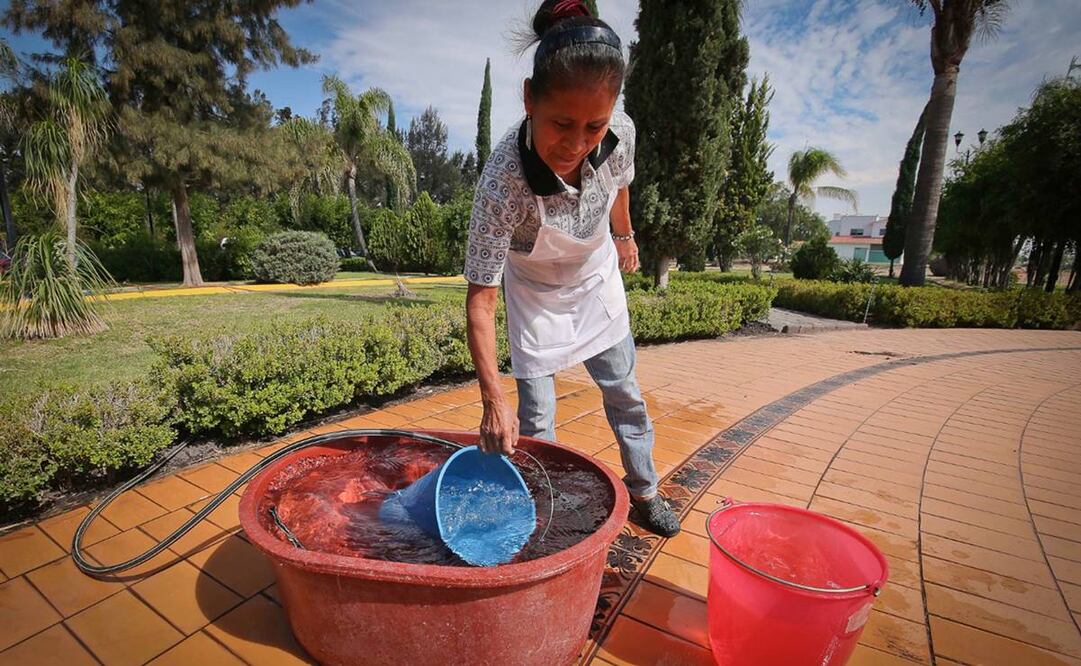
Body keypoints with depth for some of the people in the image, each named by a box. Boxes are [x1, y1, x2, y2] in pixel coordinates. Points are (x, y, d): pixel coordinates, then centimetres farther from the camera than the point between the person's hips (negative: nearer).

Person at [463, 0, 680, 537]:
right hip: (535, 294, -3)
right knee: (535, 418, 0)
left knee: (625, 394, 14)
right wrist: (493, 398, -39)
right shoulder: (503, 181, -38)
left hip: (597, 278, 4)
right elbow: (480, 297, -34)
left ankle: (644, 491, 37)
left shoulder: (620, 132, -26)